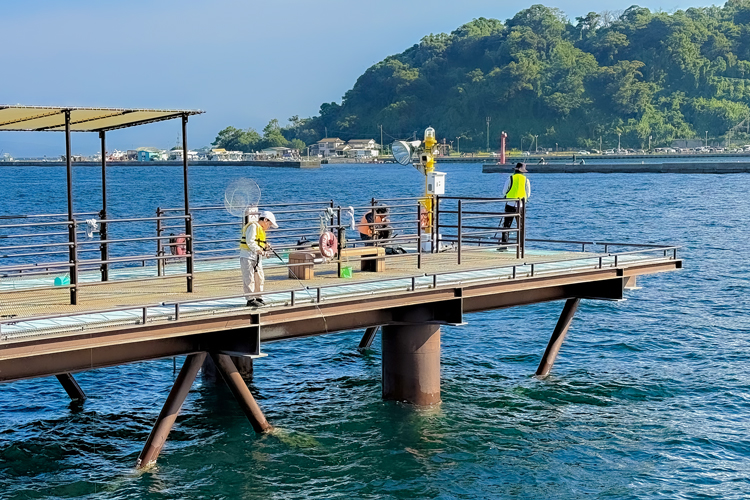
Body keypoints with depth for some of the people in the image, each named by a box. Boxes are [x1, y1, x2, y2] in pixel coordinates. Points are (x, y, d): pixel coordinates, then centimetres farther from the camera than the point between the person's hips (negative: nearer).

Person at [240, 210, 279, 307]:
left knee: (259, 278, 11)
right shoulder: (253, 226, -9)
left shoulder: (261, 229, 22)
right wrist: (259, 251, -22)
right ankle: (251, 300, -10)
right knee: (249, 279, -9)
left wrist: (265, 247, 4)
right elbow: (250, 242, -20)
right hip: (247, 256, -10)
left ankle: (258, 298, 20)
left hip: (257, 258, 10)